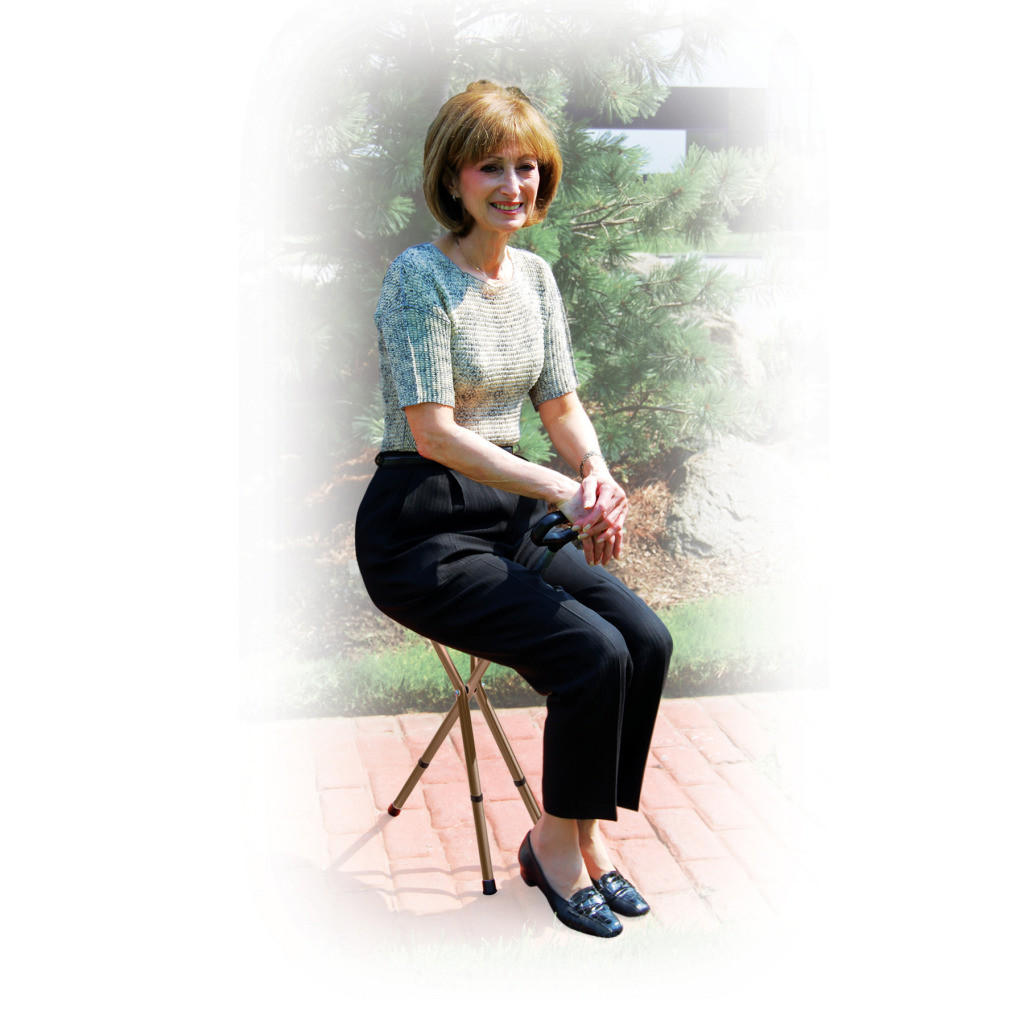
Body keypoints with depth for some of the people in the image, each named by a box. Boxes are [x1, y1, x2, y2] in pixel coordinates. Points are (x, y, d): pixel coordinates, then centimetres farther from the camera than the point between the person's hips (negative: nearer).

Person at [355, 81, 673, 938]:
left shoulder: (535, 275, 9)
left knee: (648, 640, -11)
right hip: (420, 529, -7)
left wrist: (598, 475, -11)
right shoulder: (420, 275, -14)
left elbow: (562, 405, 11)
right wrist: (562, 491, -25)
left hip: (510, 515, 7)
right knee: (593, 654, -22)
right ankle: (557, 842, 4)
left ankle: (585, 832, 8)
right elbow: (433, 432, -20)